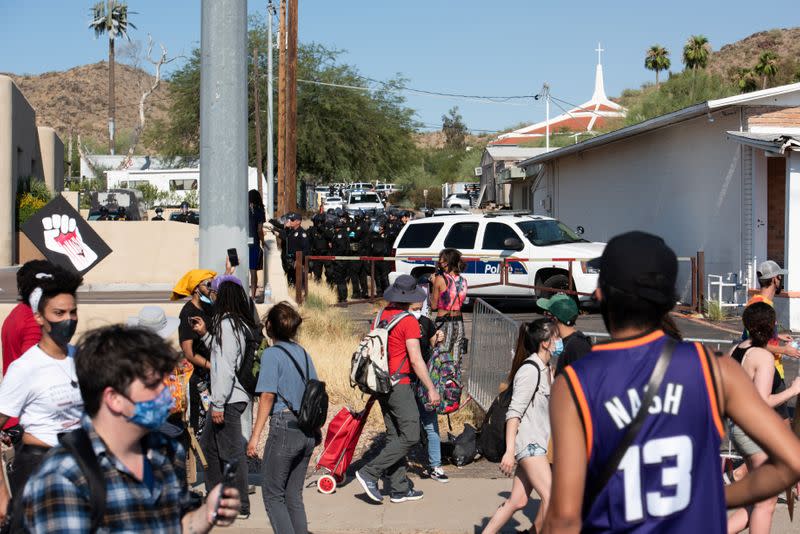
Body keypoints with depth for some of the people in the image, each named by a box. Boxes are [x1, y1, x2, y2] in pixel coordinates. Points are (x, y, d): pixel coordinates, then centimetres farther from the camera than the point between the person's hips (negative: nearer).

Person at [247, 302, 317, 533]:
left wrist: (255, 436, -12)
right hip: (307, 430, 7)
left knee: (273, 495, 3)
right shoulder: (303, 353, 11)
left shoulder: (272, 354, -8)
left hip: (284, 427, -7)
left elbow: (268, 396, -14)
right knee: (294, 495, 14)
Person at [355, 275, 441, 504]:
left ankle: (399, 489, 13)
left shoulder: (380, 317, 9)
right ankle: (370, 473, -11)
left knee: (394, 436, 12)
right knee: (410, 436, -5)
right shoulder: (408, 321, -13)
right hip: (399, 385, -8)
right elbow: (415, 359, -16)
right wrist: (431, 389, -10)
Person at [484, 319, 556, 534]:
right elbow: (514, 412, -20)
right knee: (551, 498, -14)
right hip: (528, 442, -9)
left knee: (518, 501, 8)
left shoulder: (545, 369, 14)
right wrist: (510, 451, -25)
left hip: (536, 442, 9)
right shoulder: (530, 370, -15)